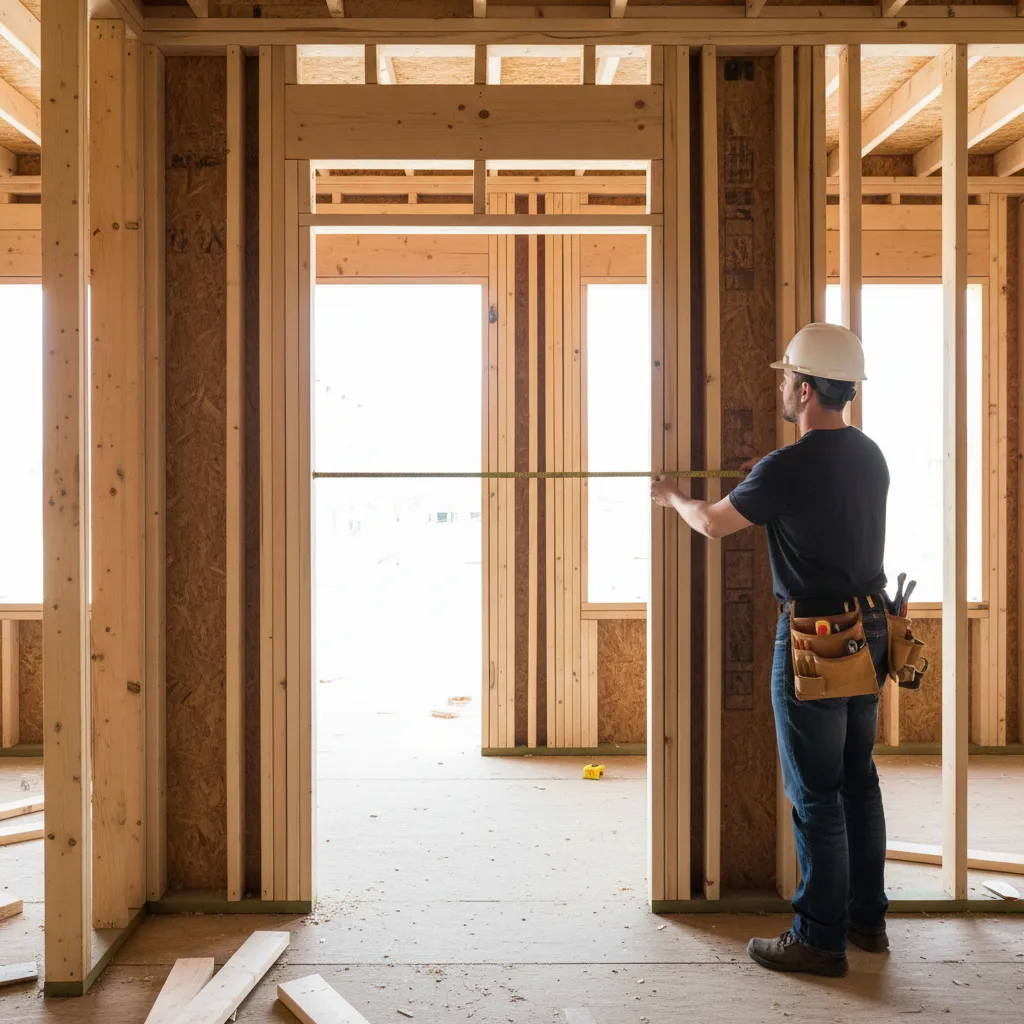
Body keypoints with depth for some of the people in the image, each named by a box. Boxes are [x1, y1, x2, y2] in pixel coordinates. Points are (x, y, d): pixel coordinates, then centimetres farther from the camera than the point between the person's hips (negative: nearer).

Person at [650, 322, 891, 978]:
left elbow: (714, 524, -4)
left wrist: (673, 497, 16)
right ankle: (867, 918, 29)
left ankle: (819, 938, 11)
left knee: (815, 793, 1)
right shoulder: (871, 457, 5)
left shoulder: (788, 467, -19)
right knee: (858, 779, 17)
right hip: (870, 630, 8)